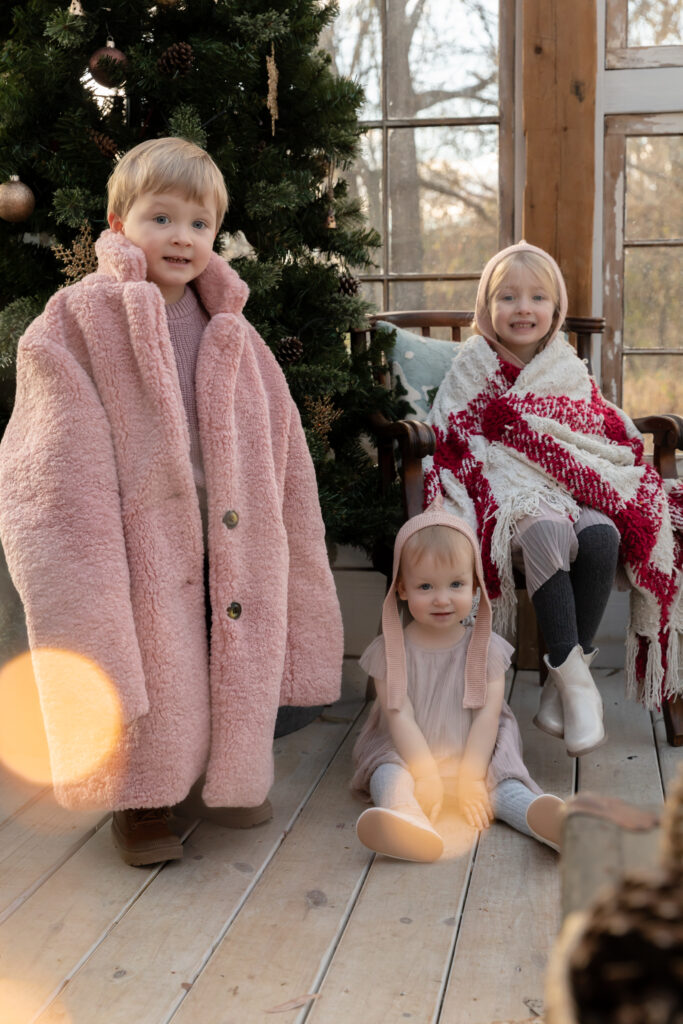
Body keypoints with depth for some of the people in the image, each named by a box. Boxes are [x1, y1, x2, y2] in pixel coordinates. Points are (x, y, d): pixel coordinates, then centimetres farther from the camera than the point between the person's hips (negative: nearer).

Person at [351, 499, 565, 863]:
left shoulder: (486, 648, -1)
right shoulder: (390, 650, -4)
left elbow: (487, 715, -7)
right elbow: (400, 717, -10)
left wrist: (471, 778, -16)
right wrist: (426, 777, -19)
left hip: (473, 753, 1)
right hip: (408, 754, -1)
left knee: (502, 782, -27)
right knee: (387, 774, -30)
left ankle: (541, 817, -52)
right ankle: (407, 817, -58)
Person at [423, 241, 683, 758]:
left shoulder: (571, 371, 17)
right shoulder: (472, 372, 8)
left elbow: (612, 434, 17)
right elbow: (452, 445, 2)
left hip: (577, 495, 3)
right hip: (511, 496, -3)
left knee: (602, 536, -31)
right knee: (548, 534, -37)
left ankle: (567, 675, -20)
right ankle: (575, 678, -33)